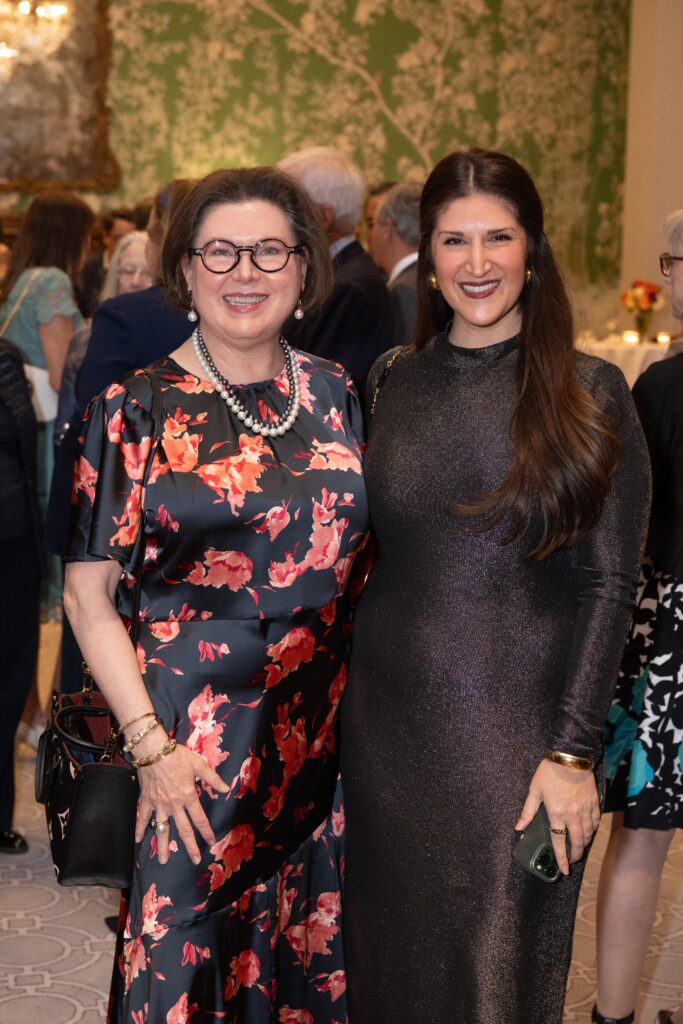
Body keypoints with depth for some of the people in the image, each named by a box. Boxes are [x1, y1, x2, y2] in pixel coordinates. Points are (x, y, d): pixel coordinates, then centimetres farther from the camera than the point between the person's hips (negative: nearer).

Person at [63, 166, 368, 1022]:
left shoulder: (334, 393, 4)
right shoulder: (136, 409, -7)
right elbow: (88, 596, -7)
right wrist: (149, 743, -14)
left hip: (331, 728, 4)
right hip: (197, 739, -3)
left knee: (316, 954, 15)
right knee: (193, 953, 8)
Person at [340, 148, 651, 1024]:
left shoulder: (590, 392, -4)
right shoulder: (392, 381, 6)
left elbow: (609, 583, -6)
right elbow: (363, 551, 11)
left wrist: (574, 751, -11)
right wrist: (337, 703, 5)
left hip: (516, 728, -3)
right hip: (388, 720, 3)